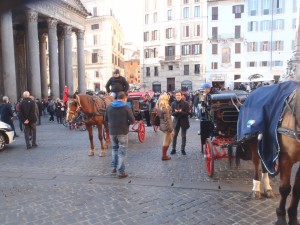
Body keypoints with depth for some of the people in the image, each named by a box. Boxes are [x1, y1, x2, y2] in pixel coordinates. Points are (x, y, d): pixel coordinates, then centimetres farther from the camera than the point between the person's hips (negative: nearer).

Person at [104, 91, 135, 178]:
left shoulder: (109, 107, 2)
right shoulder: (126, 107, -11)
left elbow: (106, 119, 9)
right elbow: (132, 120, -12)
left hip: (112, 132, 4)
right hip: (123, 132, -4)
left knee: (114, 148, 25)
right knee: (122, 152, 5)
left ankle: (114, 167, 32)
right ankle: (121, 172, 9)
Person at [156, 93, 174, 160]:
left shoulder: (158, 107, 6)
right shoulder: (165, 108, -20)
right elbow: (167, 120, -21)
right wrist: (171, 129, -16)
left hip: (162, 125, 9)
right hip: (166, 126, -9)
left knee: (169, 140, 21)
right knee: (166, 142, 5)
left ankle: (164, 154, 26)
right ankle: (164, 156, 16)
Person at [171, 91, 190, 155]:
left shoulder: (185, 103, -8)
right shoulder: (173, 103, -1)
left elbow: (187, 113, -13)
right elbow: (172, 113, -5)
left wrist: (180, 112, -27)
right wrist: (176, 112, -26)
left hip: (184, 121, -1)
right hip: (176, 121, 2)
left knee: (183, 136, 8)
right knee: (174, 135, 6)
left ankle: (183, 149, 19)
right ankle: (173, 149, 17)